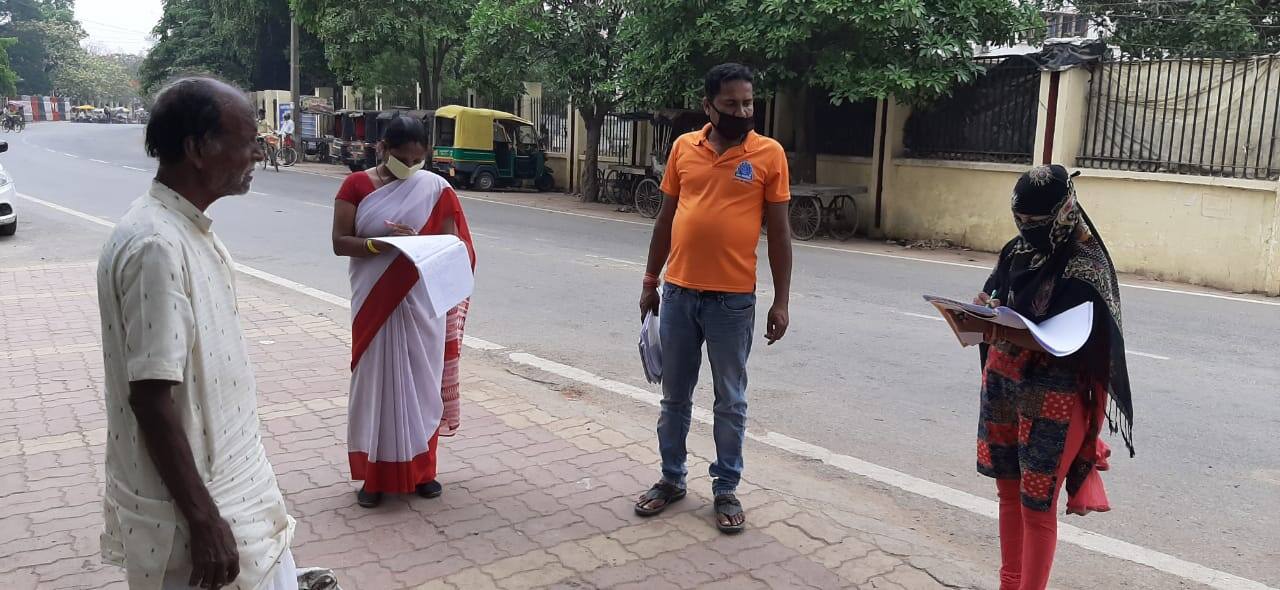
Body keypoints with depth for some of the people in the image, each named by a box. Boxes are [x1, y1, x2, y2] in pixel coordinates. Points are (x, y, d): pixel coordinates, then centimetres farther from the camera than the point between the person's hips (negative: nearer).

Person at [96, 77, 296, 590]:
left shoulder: (189, 229, 6)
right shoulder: (155, 244, -24)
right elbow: (151, 397, -25)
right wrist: (203, 521, -21)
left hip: (226, 479, 9)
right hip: (189, 505, -9)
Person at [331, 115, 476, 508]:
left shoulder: (435, 188, 0)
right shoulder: (357, 186, -1)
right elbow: (340, 242, -6)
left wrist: (418, 241, -20)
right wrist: (381, 244, -23)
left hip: (422, 304, 1)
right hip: (376, 303, -1)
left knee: (421, 382, 8)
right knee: (376, 381, 4)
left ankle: (420, 469, 22)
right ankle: (375, 475, 16)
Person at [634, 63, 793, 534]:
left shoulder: (769, 154, -3)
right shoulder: (683, 148, 4)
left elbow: (779, 231, -1)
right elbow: (665, 219, 11)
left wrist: (782, 300, -4)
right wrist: (650, 282, 10)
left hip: (733, 299, -3)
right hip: (678, 292, 3)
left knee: (730, 401, 8)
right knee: (674, 395, 14)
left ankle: (726, 490, 23)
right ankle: (671, 478, 30)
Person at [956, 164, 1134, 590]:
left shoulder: (1087, 266, -15)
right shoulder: (1018, 250, 4)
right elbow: (989, 297, 12)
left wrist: (1007, 331, -35)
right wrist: (985, 311, -13)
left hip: (1051, 397, -6)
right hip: (1001, 381, 7)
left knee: (1036, 505, 2)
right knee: (1008, 491, 16)